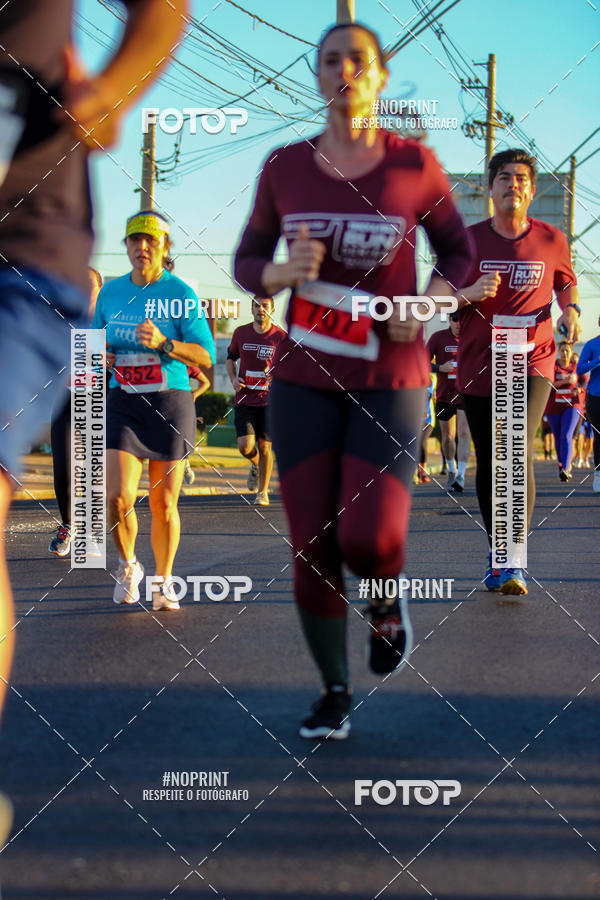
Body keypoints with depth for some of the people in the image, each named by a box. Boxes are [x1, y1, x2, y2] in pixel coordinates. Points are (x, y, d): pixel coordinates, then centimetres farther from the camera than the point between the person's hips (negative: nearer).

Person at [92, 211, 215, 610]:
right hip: (124, 404, 2)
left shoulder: (180, 293, -3)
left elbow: (206, 355, -8)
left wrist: (163, 343, -22)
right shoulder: (111, 292, 8)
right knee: (119, 497, -13)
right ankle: (128, 566, 15)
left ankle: (163, 580, 22)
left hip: (170, 403, -2)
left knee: (164, 504, 2)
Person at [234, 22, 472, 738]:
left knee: (368, 539, -17)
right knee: (313, 546, -3)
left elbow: (456, 251, 8)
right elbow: (247, 264, 7)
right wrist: (286, 272, -17)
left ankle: (386, 599, 20)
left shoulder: (416, 164, -4)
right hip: (304, 379, 2)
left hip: (389, 381, -2)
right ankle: (334, 693, 17)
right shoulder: (284, 167, 0)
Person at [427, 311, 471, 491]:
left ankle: (461, 477, -19)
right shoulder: (438, 337, -1)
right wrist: (439, 368, -19)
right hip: (444, 394, 1)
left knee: (463, 433, -15)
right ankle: (451, 471, 32)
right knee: (447, 436, 10)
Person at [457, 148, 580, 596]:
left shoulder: (551, 240, 3)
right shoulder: (468, 240, 1)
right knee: (488, 462, 7)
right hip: (478, 366, 2)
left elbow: (566, 281, 21)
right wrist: (469, 294, -14)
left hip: (532, 362, -2)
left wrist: (571, 308, -1)